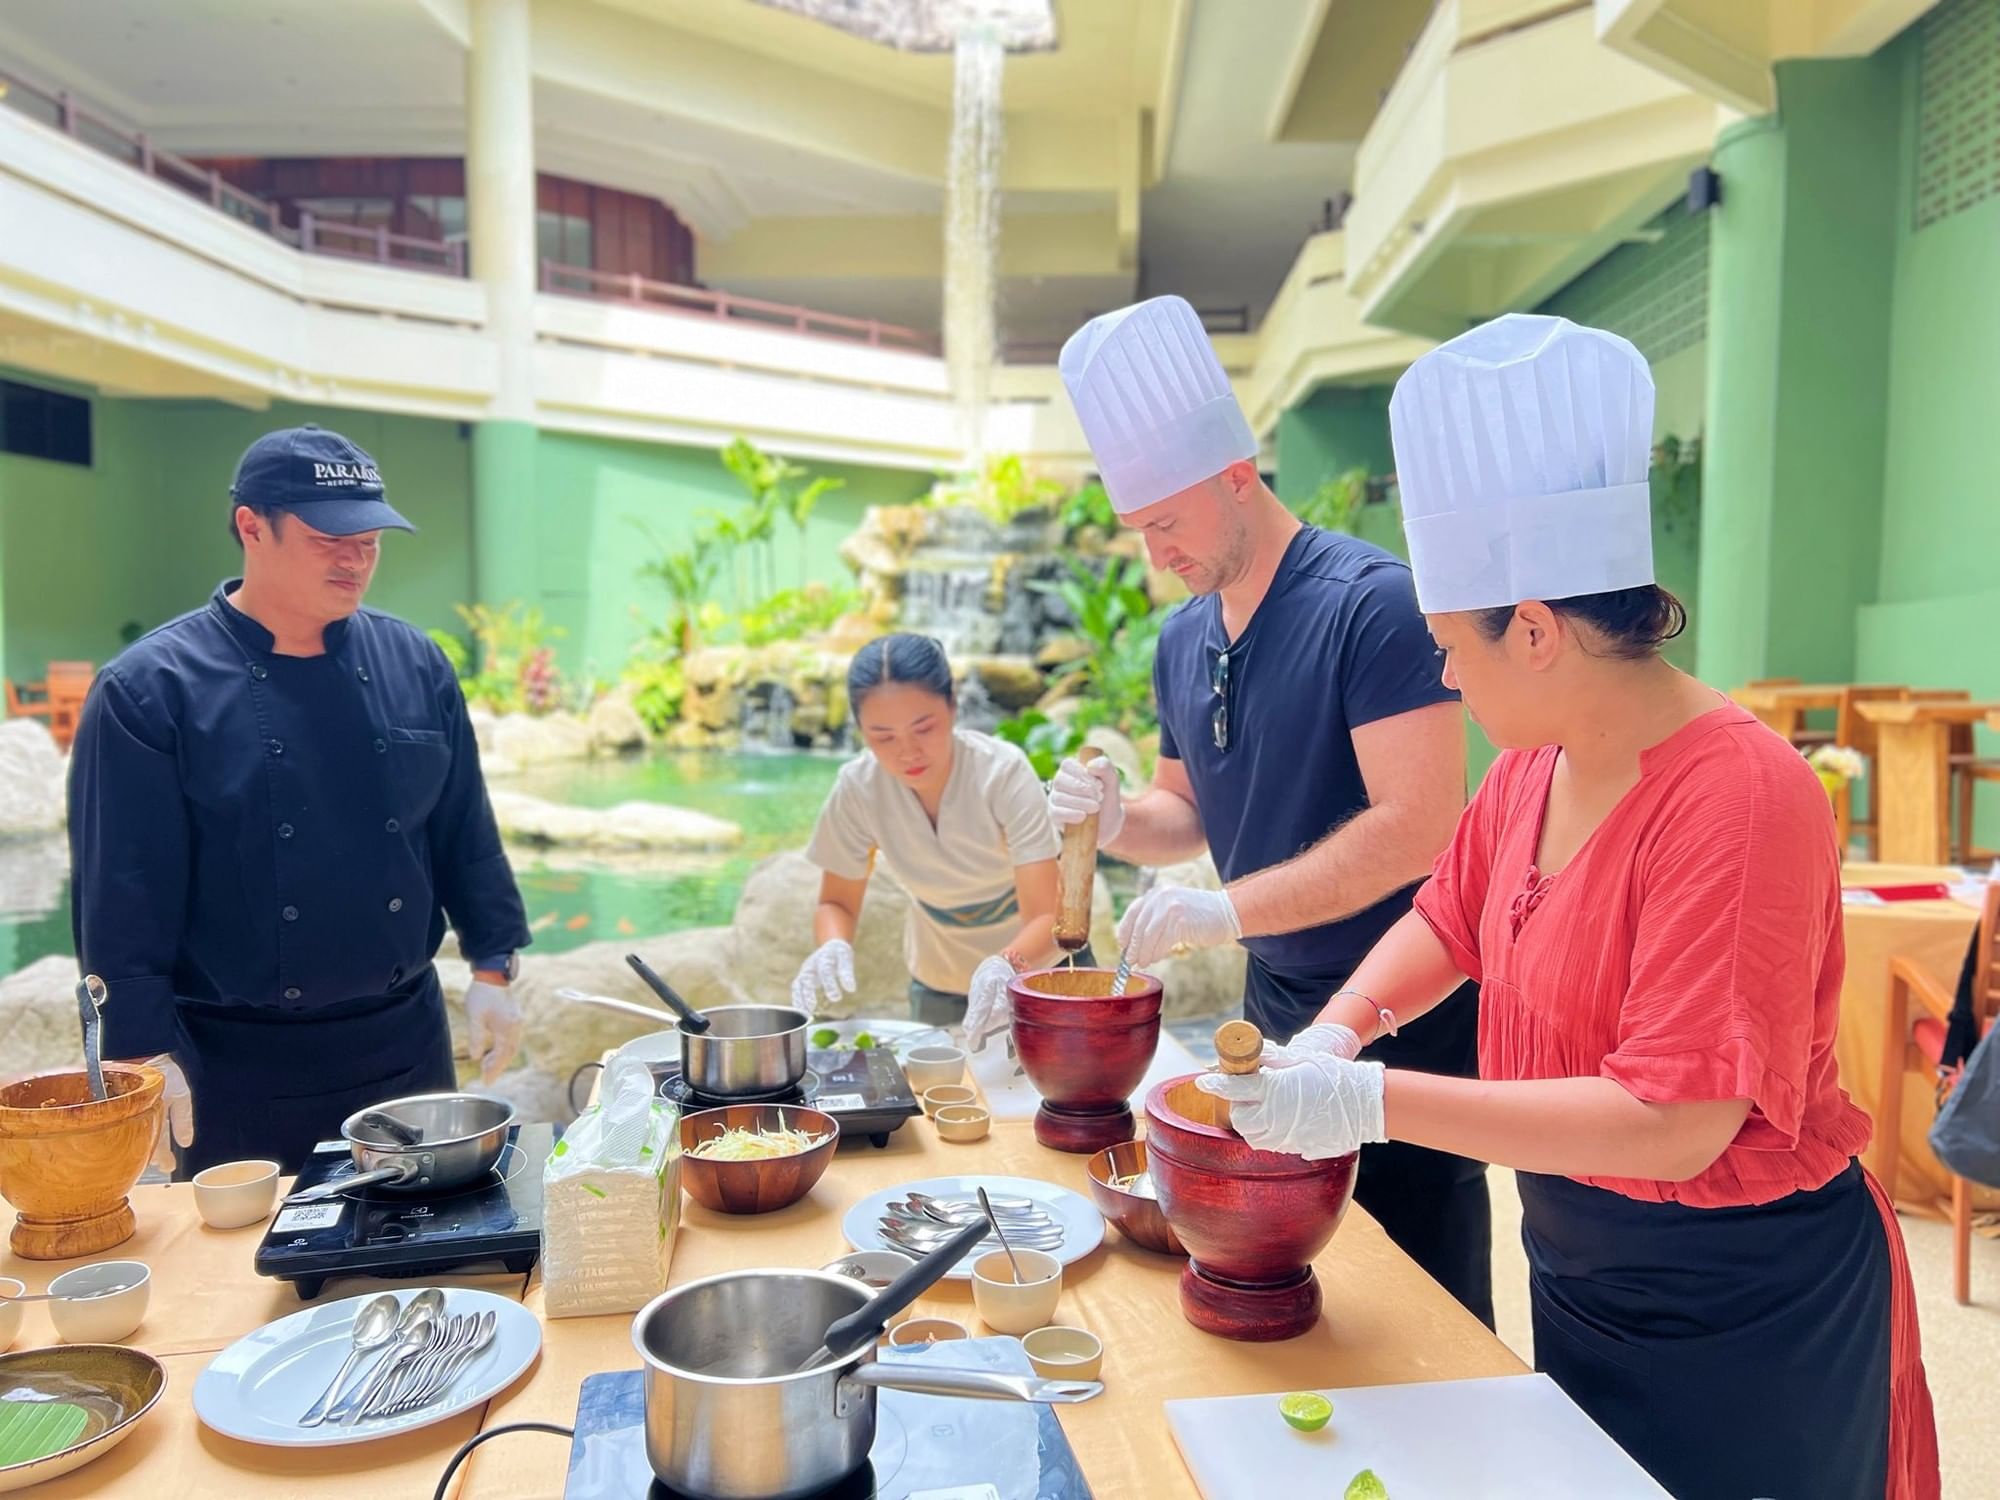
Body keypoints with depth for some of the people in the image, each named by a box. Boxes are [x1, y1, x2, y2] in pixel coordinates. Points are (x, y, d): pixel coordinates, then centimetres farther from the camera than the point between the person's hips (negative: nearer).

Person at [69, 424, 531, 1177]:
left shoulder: (415, 665, 2)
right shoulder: (149, 689, -10)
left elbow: (466, 835, 7)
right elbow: (121, 901, -11)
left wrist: (492, 967, 3)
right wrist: (148, 1053, -13)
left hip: (407, 1044, 4)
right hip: (237, 1070, -3)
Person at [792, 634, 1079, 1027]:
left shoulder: (1005, 773, -28)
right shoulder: (857, 788, -20)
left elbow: (1046, 917, -29)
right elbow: (837, 903, -8)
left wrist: (1007, 965, -50)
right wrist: (834, 947, -30)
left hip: (1032, 968, -2)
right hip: (936, 984, 2)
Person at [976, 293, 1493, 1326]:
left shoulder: (1371, 602, -18)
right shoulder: (1182, 641, 6)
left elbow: (1421, 825, -24)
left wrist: (1229, 909, -28)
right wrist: (1116, 819, -6)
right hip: (1275, 998, 7)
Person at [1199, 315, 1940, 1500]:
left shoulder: (1737, 795, -28)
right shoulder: (1534, 765, -4)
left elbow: (1673, 1123, -31)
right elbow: (1453, 919, 9)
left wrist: (1368, 1102, -32)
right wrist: (1335, 1034, -9)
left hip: (1743, 1313, -7)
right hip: (1578, 1271, 7)